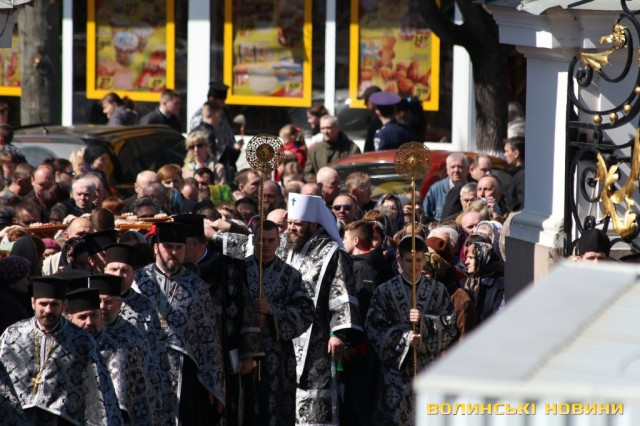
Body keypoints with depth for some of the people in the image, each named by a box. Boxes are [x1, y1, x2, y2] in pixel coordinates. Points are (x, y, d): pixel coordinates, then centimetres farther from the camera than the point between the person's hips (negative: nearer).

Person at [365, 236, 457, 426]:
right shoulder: (385, 291, 7)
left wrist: (424, 321, -14)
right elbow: (374, 329, 0)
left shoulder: (437, 291, 9)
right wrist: (404, 338, -13)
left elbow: (449, 327, 3)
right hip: (396, 367, -1)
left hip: (428, 368, 1)